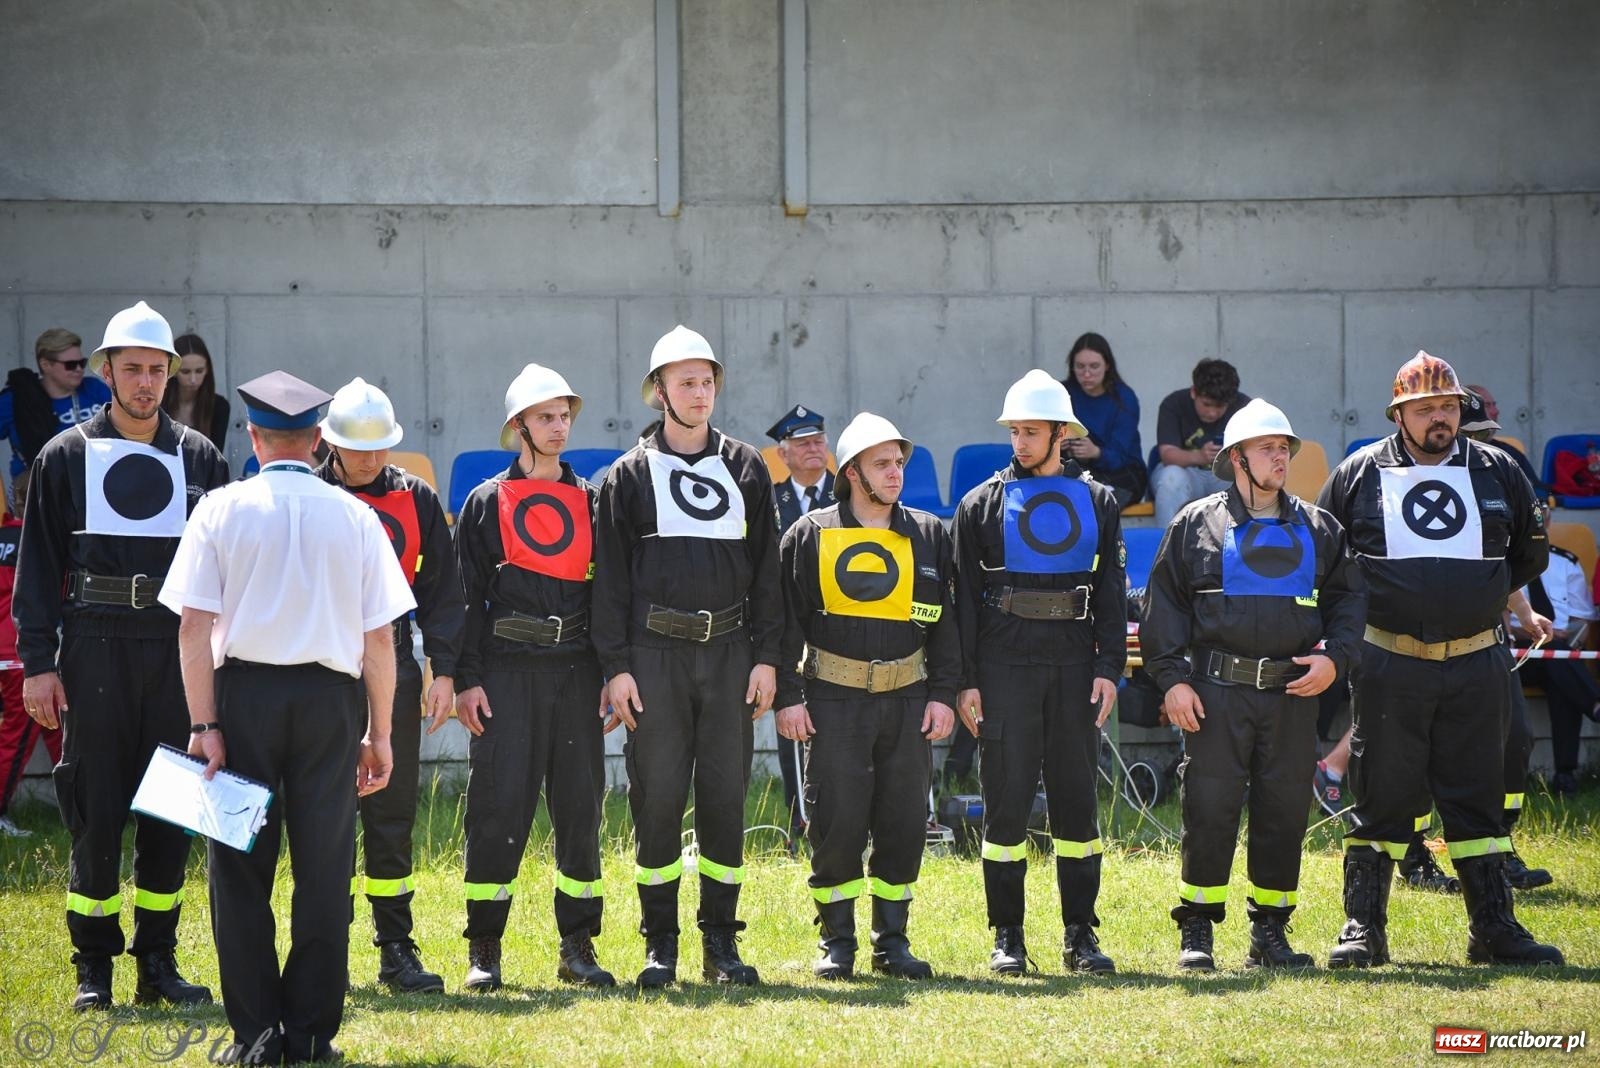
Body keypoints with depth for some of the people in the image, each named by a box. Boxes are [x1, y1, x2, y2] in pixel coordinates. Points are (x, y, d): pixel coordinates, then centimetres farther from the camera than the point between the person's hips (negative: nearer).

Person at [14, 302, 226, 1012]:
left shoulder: (200, 459, 10)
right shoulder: (66, 458, 5)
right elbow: (37, 567, 4)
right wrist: (37, 663, -3)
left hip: (179, 651, 2)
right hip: (96, 651, -2)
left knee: (172, 807, 4)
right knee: (96, 808, -2)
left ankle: (158, 960, 13)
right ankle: (93, 967, 6)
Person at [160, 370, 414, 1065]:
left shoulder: (221, 510, 0)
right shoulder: (354, 516, 3)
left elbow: (194, 624, -6)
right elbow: (379, 636, 2)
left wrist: (205, 724, -5)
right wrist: (379, 734, 9)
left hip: (242, 693, -1)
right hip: (329, 697, 1)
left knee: (241, 866, 5)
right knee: (324, 870, 6)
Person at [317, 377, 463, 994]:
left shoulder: (415, 499, 8)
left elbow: (440, 590, 11)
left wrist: (443, 670, 2)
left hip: (392, 665, 2)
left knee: (393, 813, 4)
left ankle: (396, 949, 9)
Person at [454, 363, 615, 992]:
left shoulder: (589, 502, 14)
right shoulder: (486, 503, 6)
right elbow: (465, 597, 2)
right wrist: (466, 680, -6)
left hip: (576, 671, 3)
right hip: (507, 672, -3)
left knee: (581, 805, 3)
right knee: (499, 805, -7)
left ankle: (578, 948, 9)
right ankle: (483, 951, -1)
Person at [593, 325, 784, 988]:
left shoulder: (746, 468, 11)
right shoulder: (631, 474, 4)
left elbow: (766, 567, 10)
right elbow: (610, 576, 1)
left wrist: (766, 656, 2)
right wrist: (616, 665, -6)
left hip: (729, 651, 2)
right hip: (655, 652, -2)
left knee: (726, 795, 3)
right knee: (656, 796, -1)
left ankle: (721, 941, 10)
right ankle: (660, 944, 6)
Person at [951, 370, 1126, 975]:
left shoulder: (1096, 503, 10)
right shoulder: (982, 504, 6)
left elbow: (1113, 591, 9)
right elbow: (964, 598, 3)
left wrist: (1109, 668, -2)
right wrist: (966, 681, -4)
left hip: (1075, 664, 2)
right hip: (1005, 668, -1)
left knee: (1077, 799, 3)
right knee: (1006, 800, -2)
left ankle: (1080, 934, 10)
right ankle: (1007, 937, 4)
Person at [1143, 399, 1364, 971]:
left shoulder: (1317, 529, 13)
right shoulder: (1196, 524, 5)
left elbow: (1348, 597, 16)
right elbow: (1165, 603, 4)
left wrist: (1335, 658, -1)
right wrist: (1172, 678, -4)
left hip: (1294, 693, 3)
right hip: (1216, 692, -3)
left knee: (1284, 812, 4)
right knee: (1208, 811, -5)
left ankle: (1270, 932, 14)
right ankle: (1196, 933, 3)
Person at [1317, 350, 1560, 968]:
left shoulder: (1497, 471, 8)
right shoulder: (1360, 474, 3)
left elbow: (1531, 552, 21)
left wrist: (1485, 596, 13)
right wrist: (1372, 603, 7)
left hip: (1475, 667, 2)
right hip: (1389, 667, -2)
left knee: (1478, 800, 6)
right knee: (1380, 797, 1)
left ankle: (1493, 930, 11)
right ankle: (1363, 929, 6)